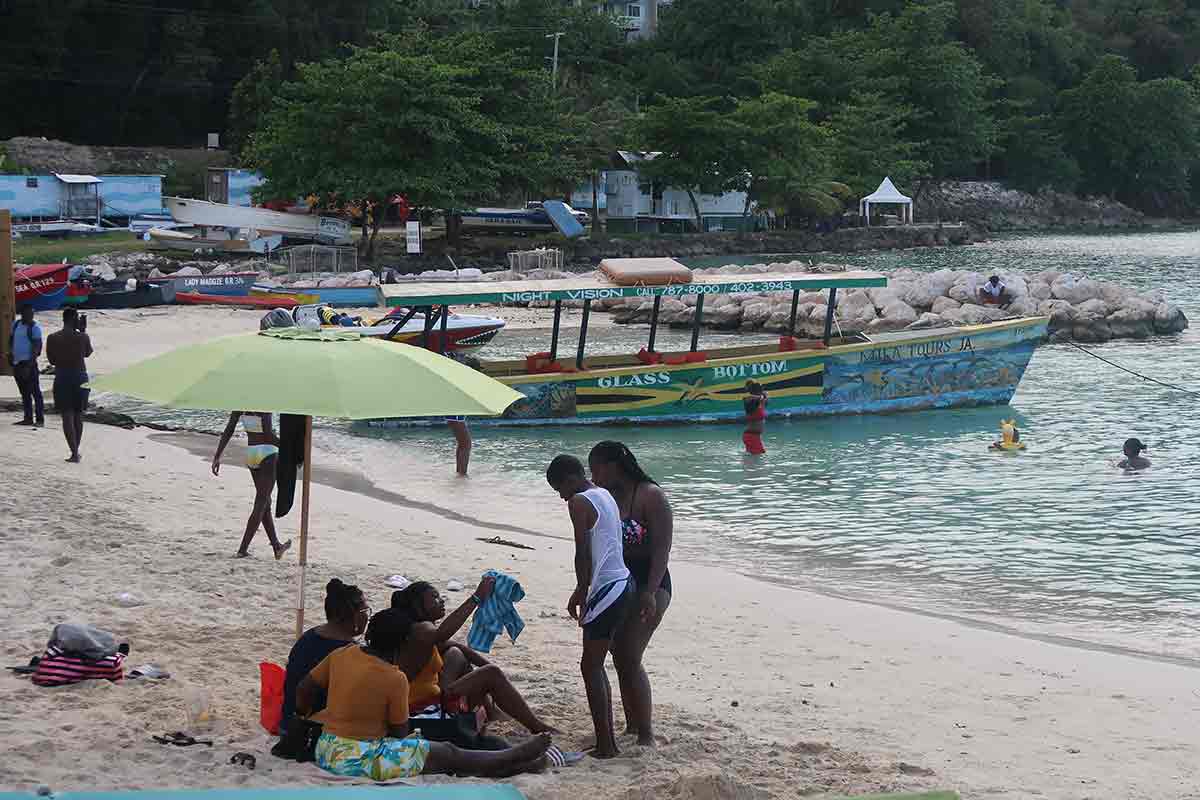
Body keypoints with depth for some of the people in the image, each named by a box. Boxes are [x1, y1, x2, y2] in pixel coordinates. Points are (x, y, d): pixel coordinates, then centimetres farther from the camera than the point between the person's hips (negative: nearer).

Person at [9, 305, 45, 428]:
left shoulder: (35, 327, -8)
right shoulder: (16, 324, 11)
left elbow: (36, 347, -13)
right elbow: (11, 340, 23)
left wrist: (29, 365, -19)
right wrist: (10, 353, 6)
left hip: (28, 362, -7)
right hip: (17, 363, 7)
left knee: (35, 392, -7)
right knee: (24, 392, 12)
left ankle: (40, 419, -7)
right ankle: (28, 418, 18)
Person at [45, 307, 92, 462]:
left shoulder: (52, 338, -5)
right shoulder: (82, 337, -7)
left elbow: (51, 360, 3)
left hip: (62, 378, -1)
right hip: (80, 377, 1)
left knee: (67, 415, -2)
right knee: (78, 415, 15)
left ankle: (74, 453, -12)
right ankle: (76, 451, 24)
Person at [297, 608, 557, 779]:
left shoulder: (340, 655, 1)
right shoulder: (394, 679, -16)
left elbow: (304, 689, 10)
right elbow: (399, 732, -7)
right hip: (362, 760, -8)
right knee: (448, 754, 6)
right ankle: (515, 759, 24)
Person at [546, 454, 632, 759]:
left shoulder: (579, 502, -11)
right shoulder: (605, 496, 17)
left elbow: (584, 553, -16)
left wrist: (581, 592, -6)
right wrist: (583, 591, 24)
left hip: (605, 590, -10)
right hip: (622, 583, 10)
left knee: (591, 667, -5)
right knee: (595, 666, 16)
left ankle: (605, 745, -7)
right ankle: (608, 740, 18)